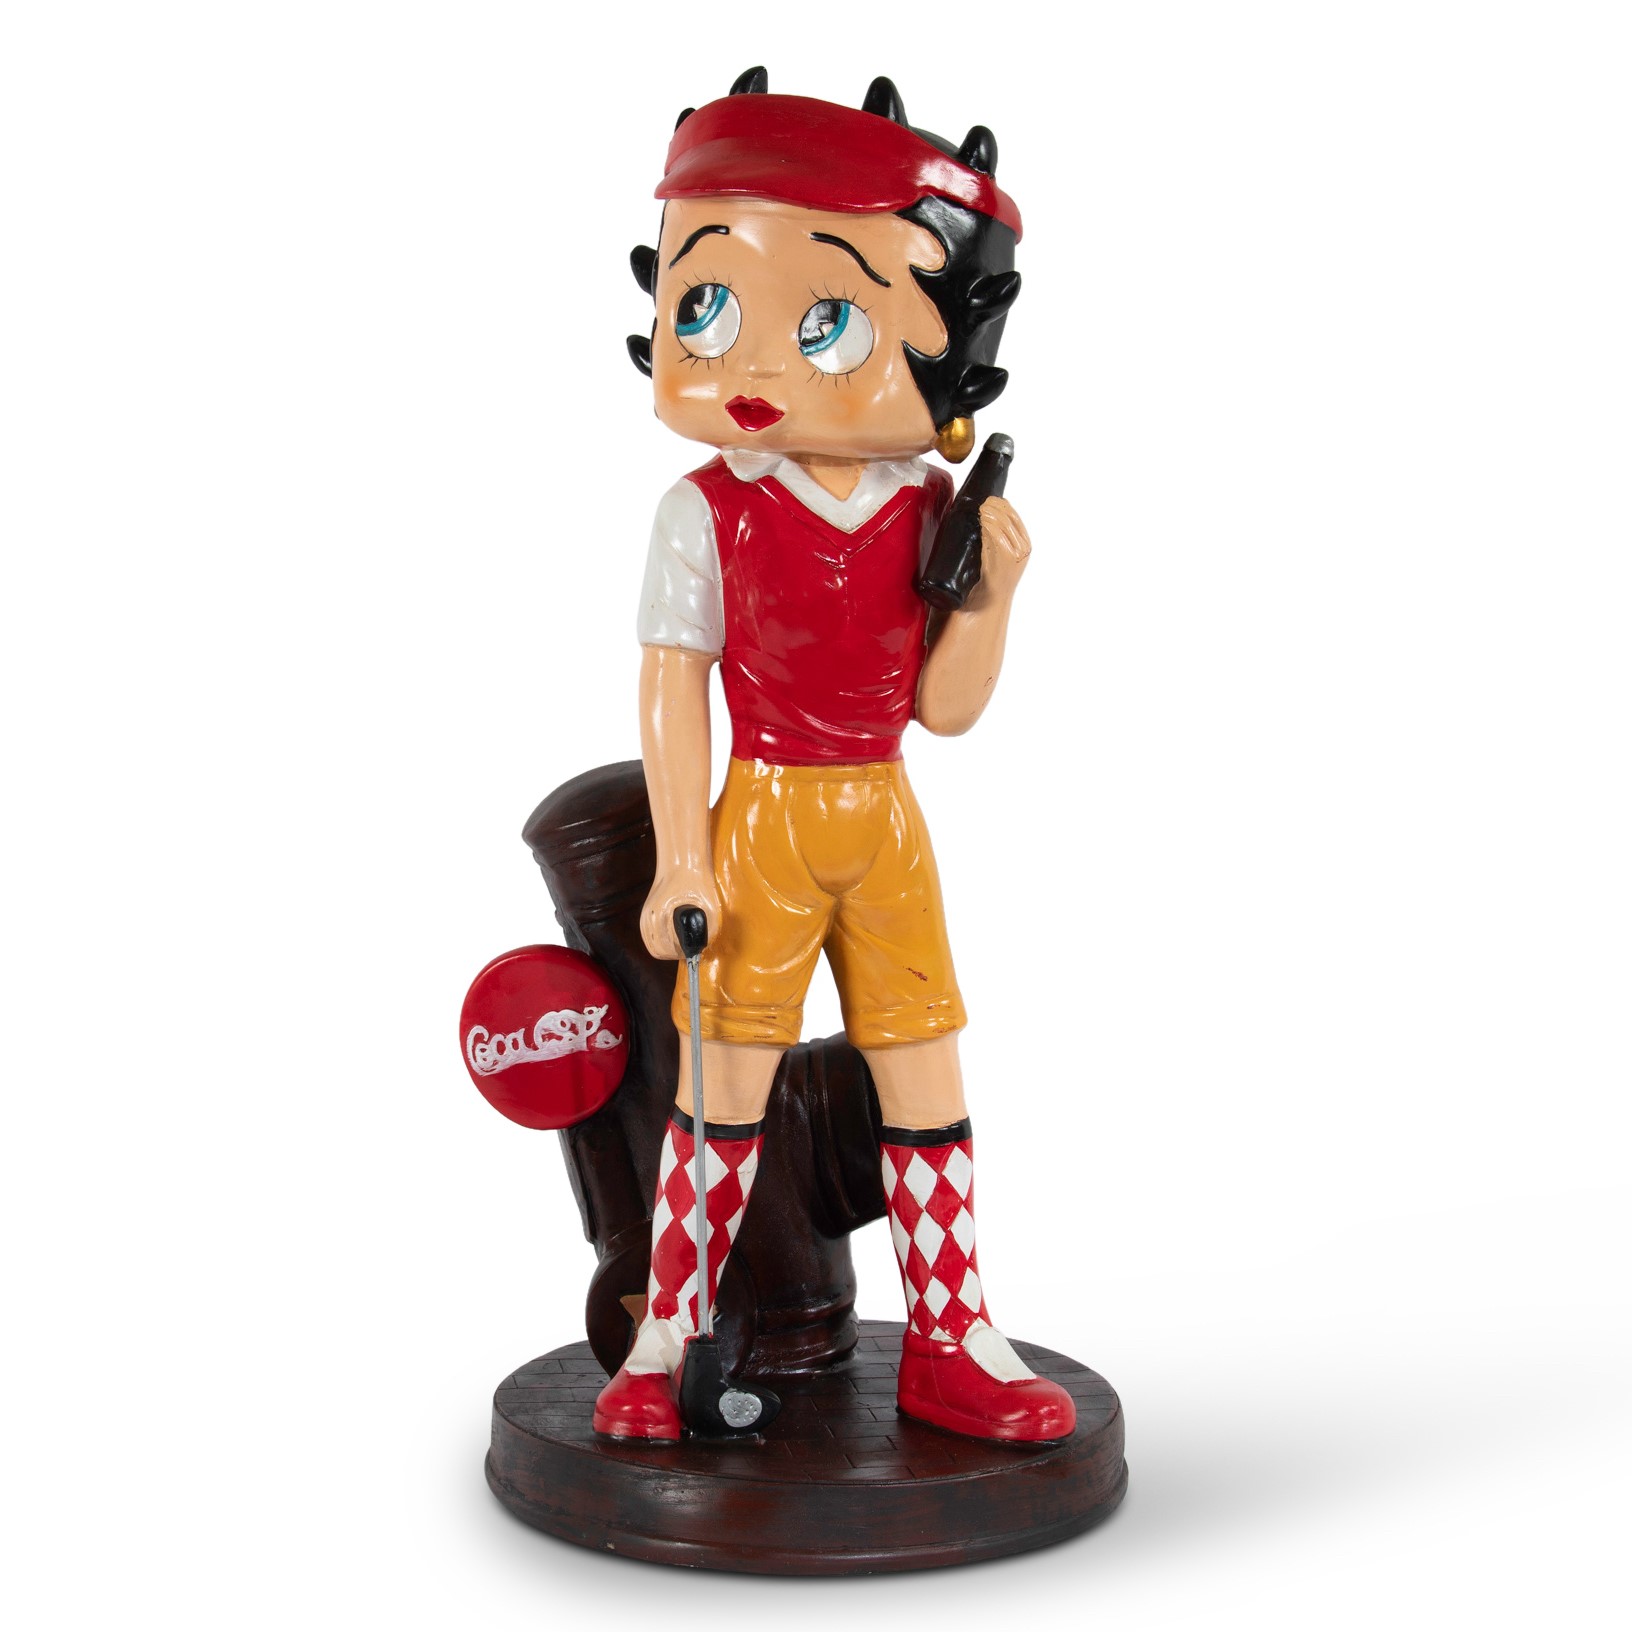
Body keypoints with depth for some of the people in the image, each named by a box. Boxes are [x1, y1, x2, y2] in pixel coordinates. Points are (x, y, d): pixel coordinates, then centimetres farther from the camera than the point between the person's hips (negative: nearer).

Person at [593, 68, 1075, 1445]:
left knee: (927, 1082, 9)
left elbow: (947, 707, -1)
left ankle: (949, 1344, 24)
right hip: (764, 819, -3)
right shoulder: (709, 513, -10)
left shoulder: (932, 512, -3)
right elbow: (672, 688, -9)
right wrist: (681, 862, -13)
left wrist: (988, 595, -17)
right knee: (726, 1089, 3)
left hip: (886, 825, 3)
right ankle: (661, 1347, 19)